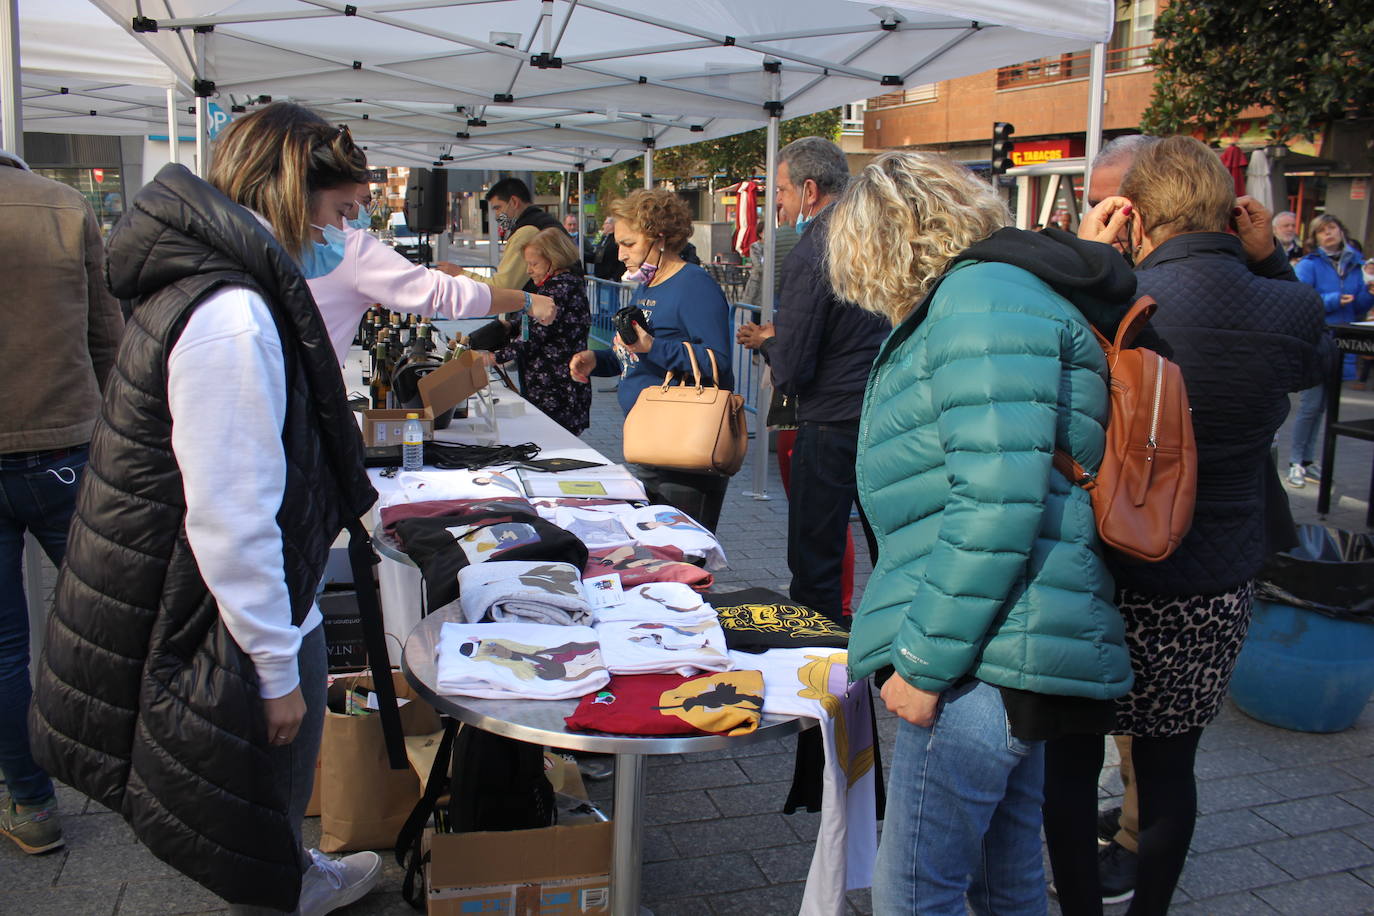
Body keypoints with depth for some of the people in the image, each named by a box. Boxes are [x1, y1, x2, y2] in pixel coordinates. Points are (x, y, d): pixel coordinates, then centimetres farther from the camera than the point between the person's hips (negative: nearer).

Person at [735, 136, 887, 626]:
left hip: (832, 425, -7)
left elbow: (790, 371, -19)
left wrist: (767, 342, 4)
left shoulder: (810, 255, -17)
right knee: (891, 554, 18)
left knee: (814, 566, 5)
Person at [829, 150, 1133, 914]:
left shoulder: (982, 297, -11)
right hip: (1007, 653, 11)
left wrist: (923, 657, -18)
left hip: (987, 652, -11)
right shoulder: (1007, 290, 22)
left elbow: (997, 497, -22)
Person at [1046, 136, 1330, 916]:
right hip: (1217, 592, 4)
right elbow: (1316, 356, 17)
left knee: (1072, 760, 14)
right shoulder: (1285, 312, -8)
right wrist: (1270, 261, 9)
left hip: (1108, 580, -4)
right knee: (1170, 763, 20)